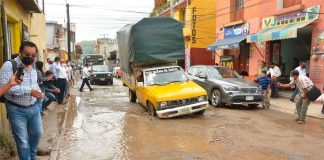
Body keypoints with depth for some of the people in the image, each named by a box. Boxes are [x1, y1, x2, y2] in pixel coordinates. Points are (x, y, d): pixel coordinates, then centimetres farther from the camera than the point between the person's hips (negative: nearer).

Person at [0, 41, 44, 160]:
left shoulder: (33, 67, 7)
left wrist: (39, 92, 0)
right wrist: (29, 91, -29)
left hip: (34, 108, 7)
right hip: (17, 110, -7)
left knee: (37, 133, 19)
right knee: (22, 140, 4)